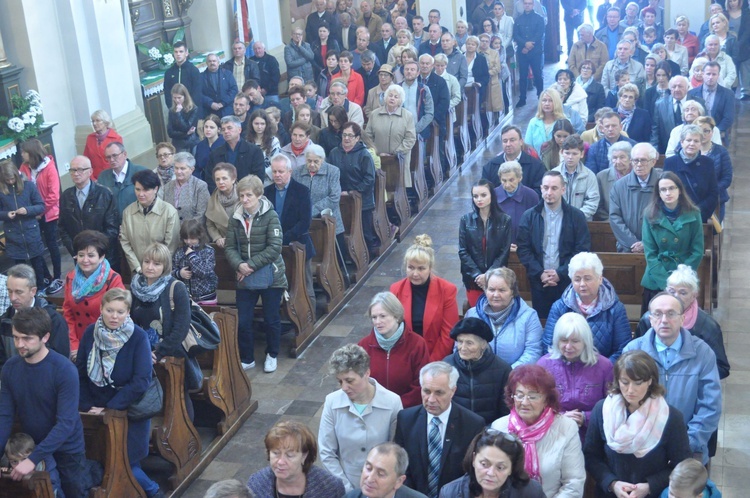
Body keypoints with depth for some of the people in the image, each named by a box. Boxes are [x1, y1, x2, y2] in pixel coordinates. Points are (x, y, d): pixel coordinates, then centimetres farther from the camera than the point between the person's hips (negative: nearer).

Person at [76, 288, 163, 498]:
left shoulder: (138, 337, -17)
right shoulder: (90, 333, -6)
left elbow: (141, 381, -20)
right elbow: (80, 373, 0)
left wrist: (110, 408, -19)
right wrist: (86, 406, -8)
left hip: (130, 409, -4)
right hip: (97, 410, 4)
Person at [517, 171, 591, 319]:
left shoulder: (576, 216, 1)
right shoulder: (529, 216, 4)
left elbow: (583, 250, -3)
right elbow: (523, 249, 1)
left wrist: (560, 273, -11)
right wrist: (539, 273, -11)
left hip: (567, 281, -1)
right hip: (539, 281, 1)